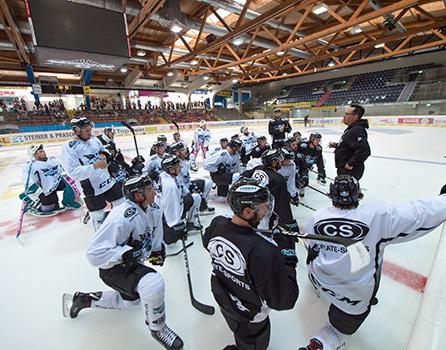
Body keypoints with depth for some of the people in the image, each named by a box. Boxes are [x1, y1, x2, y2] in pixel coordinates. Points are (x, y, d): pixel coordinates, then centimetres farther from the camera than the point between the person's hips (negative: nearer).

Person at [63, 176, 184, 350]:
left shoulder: (153, 209, -10)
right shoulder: (122, 217, -34)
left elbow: (155, 231, 11)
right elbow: (95, 253, -30)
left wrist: (158, 250, 5)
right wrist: (125, 253, -35)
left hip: (131, 263, 9)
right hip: (112, 267, -8)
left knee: (131, 302, 29)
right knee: (154, 284, -31)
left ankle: (84, 299, 42)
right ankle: (157, 328, -2)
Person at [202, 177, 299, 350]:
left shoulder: (216, 224, -25)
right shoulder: (264, 251, -44)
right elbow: (284, 300, -32)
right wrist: (287, 256, -26)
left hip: (222, 298, 6)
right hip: (250, 316, -5)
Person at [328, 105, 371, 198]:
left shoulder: (357, 130, -23)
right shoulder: (351, 128, 12)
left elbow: (364, 150, -34)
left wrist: (351, 164, -25)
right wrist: (337, 145, 9)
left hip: (350, 171, -11)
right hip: (344, 169, 11)